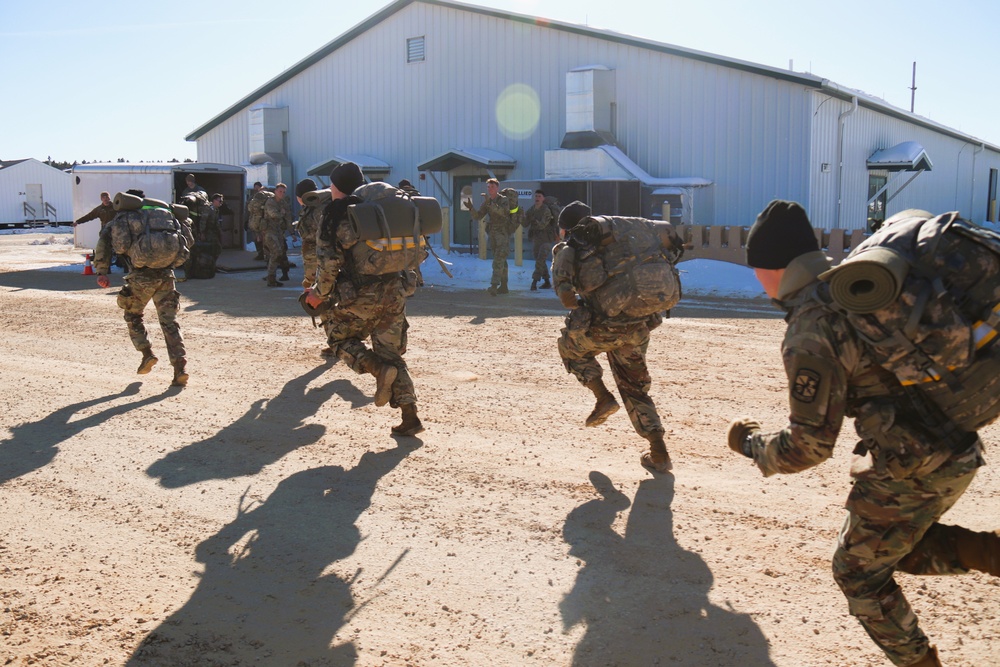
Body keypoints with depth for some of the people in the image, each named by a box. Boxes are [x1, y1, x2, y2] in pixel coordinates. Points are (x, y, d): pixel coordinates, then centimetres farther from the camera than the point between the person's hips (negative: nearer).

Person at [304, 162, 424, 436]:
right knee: (391, 352, 13)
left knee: (340, 338, 18)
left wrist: (320, 293, 4)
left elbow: (329, 261, -10)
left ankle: (380, 369, -11)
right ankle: (410, 416, 2)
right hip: (394, 292, 5)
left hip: (360, 295, -5)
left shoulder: (335, 213, -4)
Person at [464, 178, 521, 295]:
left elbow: (504, 212, -32)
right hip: (492, 233, 7)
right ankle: (503, 286, 19)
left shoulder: (504, 200, -11)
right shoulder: (487, 202, 7)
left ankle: (494, 286, -25)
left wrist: (490, 204, -43)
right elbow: (477, 216, 3)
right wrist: (471, 208, -16)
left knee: (498, 260, -17)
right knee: (501, 260, 13)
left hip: (504, 234, -7)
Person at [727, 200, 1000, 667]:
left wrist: (752, 444, 2)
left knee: (859, 573, 14)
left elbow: (809, 446, -16)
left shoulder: (810, 336, -20)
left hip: (911, 468, -8)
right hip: (960, 450, 9)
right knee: (902, 547, 28)